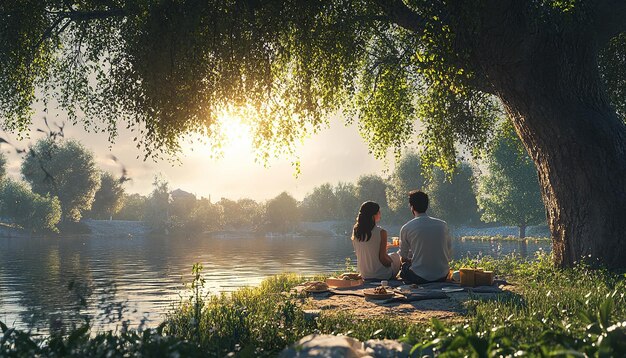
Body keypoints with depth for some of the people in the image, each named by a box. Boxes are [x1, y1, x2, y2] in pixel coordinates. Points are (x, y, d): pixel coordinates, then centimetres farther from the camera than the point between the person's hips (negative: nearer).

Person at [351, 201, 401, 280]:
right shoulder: (381, 232, -21)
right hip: (382, 276, -6)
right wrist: (391, 261, 3)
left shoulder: (355, 231, -4)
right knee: (396, 256, 23)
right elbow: (382, 257, -19)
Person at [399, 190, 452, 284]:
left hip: (419, 278, -3)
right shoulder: (443, 225, 1)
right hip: (442, 277, 3)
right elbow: (449, 253, 9)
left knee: (403, 266, 24)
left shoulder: (406, 228, -6)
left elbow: (403, 258, 6)